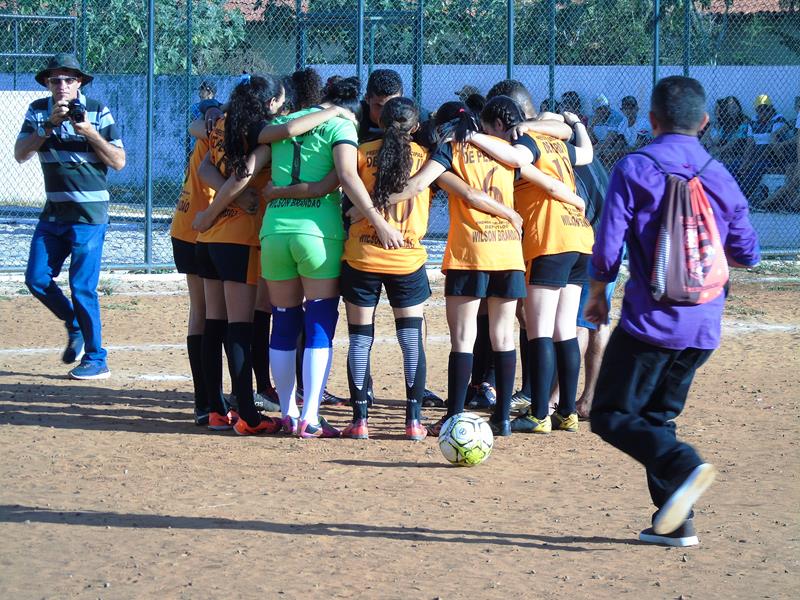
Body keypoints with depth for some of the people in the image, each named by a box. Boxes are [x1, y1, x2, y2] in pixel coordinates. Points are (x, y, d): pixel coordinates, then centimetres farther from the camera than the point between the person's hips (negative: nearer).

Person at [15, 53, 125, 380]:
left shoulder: (98, 112, -6)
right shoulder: (38, 111, 4)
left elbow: (119, 162, -8)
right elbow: (21, 154, -7)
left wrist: (90, 133, -21)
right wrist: (49, 125, -18)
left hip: (89, 215, -5)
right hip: (53, 213, 5)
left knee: (82, 287, -8)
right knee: (37, 279, 3)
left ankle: (95, 359, 2)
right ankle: (75, 325, 28)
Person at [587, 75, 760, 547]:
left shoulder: (635, 169, -7)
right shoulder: (721, 177, 6)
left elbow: (608, 247, -11)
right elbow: (747, 254, 12)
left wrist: (598, 293, 7)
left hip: (650, 320, -5)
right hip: (703, 326, 5)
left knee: (612, 416, 2)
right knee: (658, 416, 19)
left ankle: (684, 466, -22)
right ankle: (676, 521, 10)